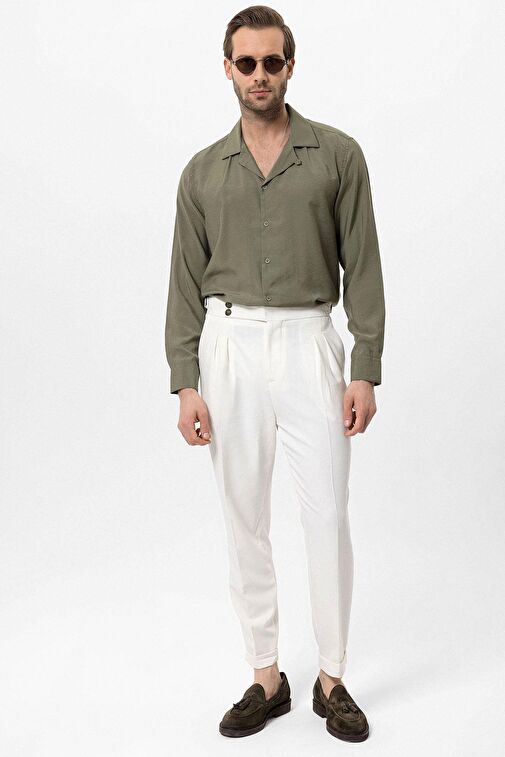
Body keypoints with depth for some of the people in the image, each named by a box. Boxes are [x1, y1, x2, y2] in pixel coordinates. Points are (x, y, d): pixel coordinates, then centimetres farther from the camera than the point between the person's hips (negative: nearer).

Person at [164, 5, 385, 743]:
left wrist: (367, 370, -7)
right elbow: (187, 281, 6)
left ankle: (332, 681, 17)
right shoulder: (202, 171, 9)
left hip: (309, 344, -2)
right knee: (244, 520, 6)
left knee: (327, 518, -1)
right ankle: (266, 678, 21)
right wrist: (185, 384, -2)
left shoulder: (338, 154, 4)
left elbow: (362, 267, 1)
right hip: (228, 347, 2)